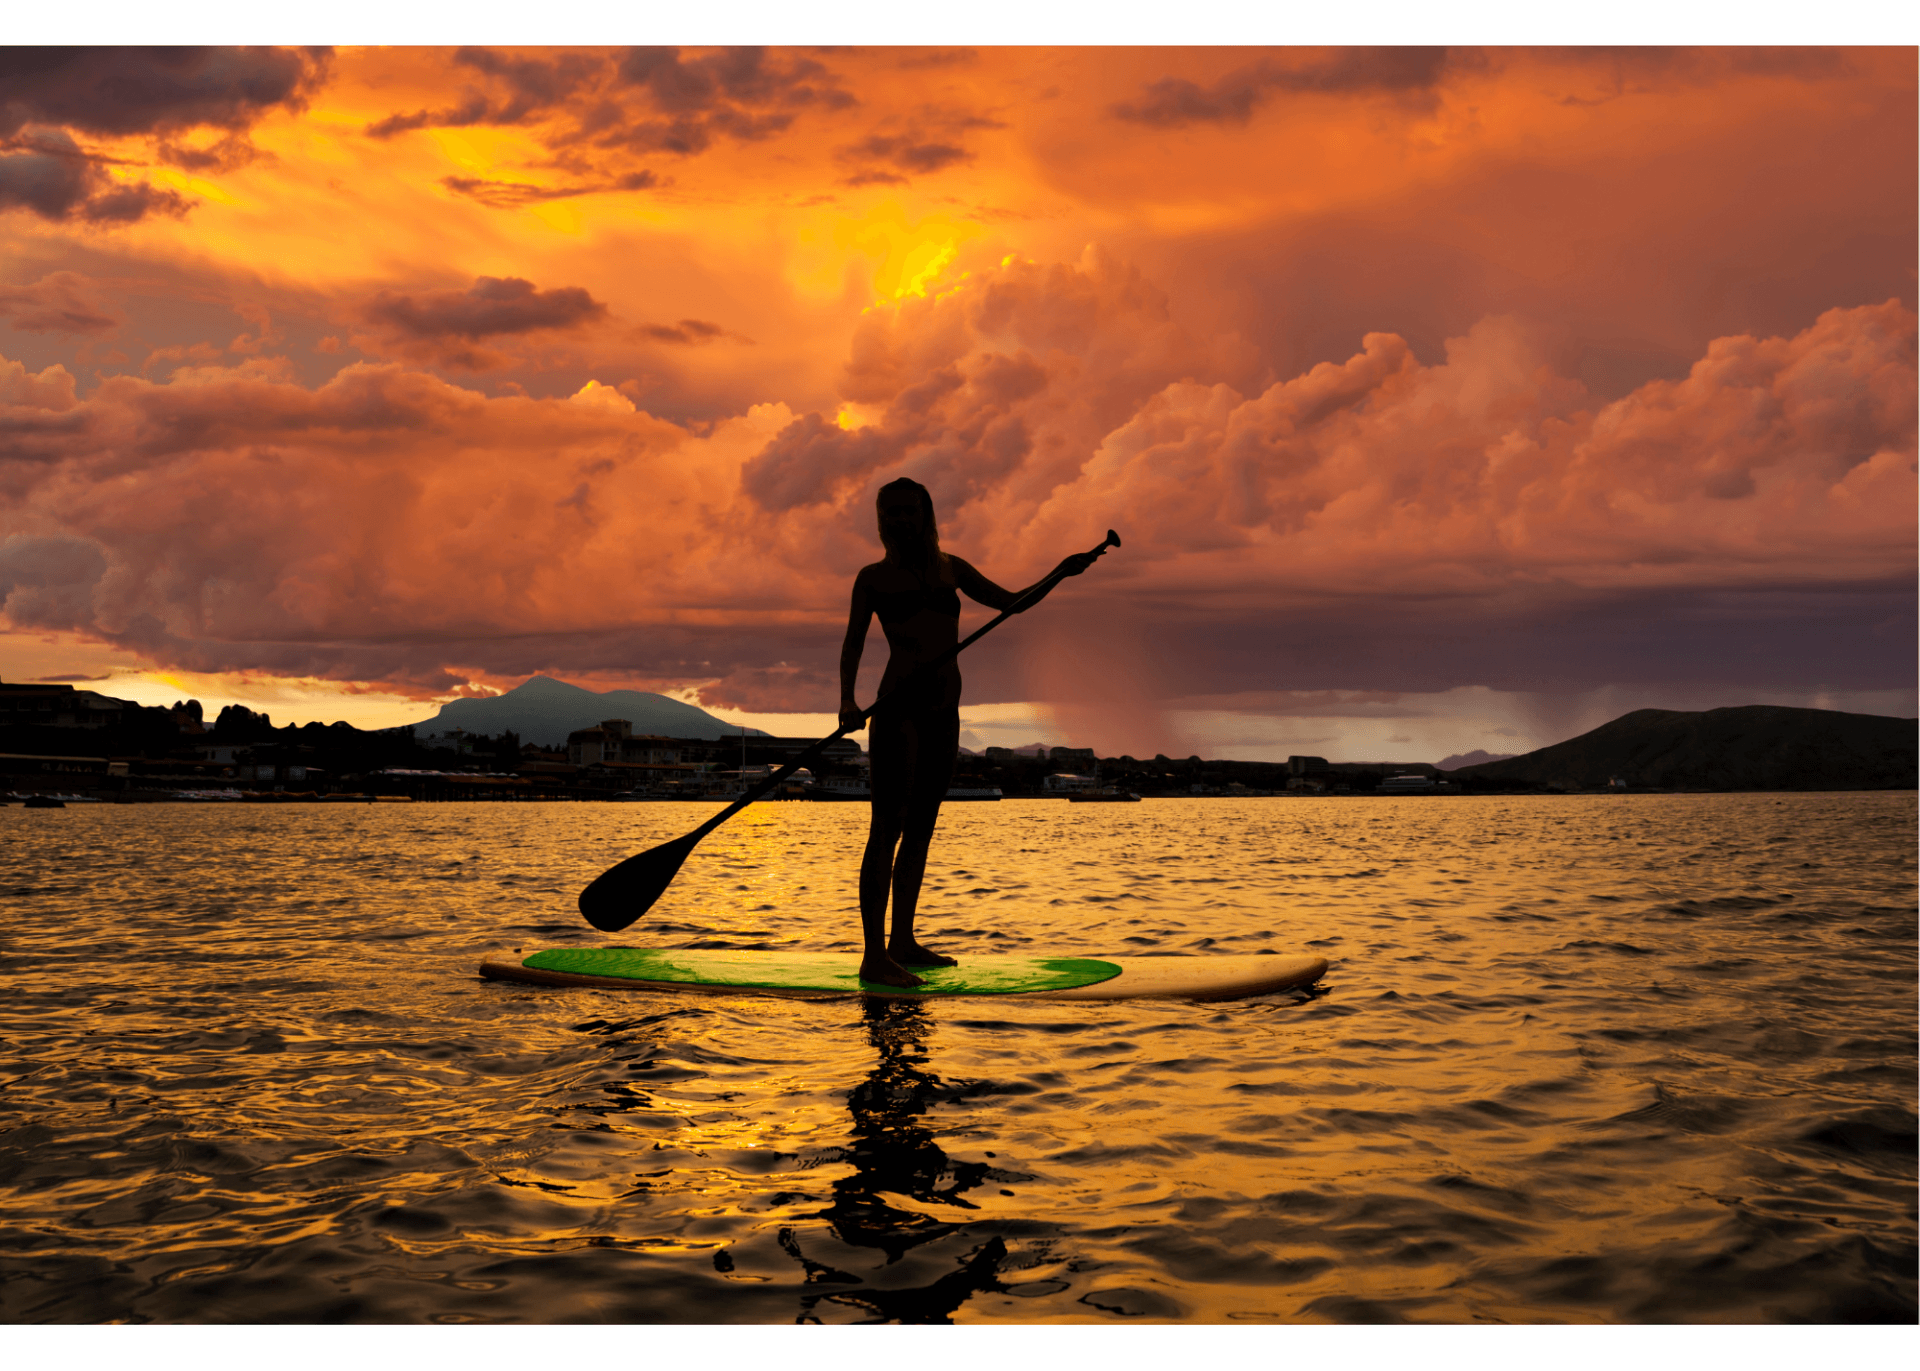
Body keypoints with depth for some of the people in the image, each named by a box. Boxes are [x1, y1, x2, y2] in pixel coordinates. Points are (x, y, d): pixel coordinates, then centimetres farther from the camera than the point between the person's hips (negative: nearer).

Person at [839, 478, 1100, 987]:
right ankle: (873, 956, -13)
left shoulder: (951, 568, 15)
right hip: (899, 707, -5)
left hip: (944, 712, 6)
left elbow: (1011, 601, 21)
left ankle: (902, 943, 17)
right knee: (887, 830, -11)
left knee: (920, 829, 9)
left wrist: (1060, 572, 10)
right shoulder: (873, 577, 3)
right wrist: (848, 700, -16)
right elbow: (853, 645, 0)